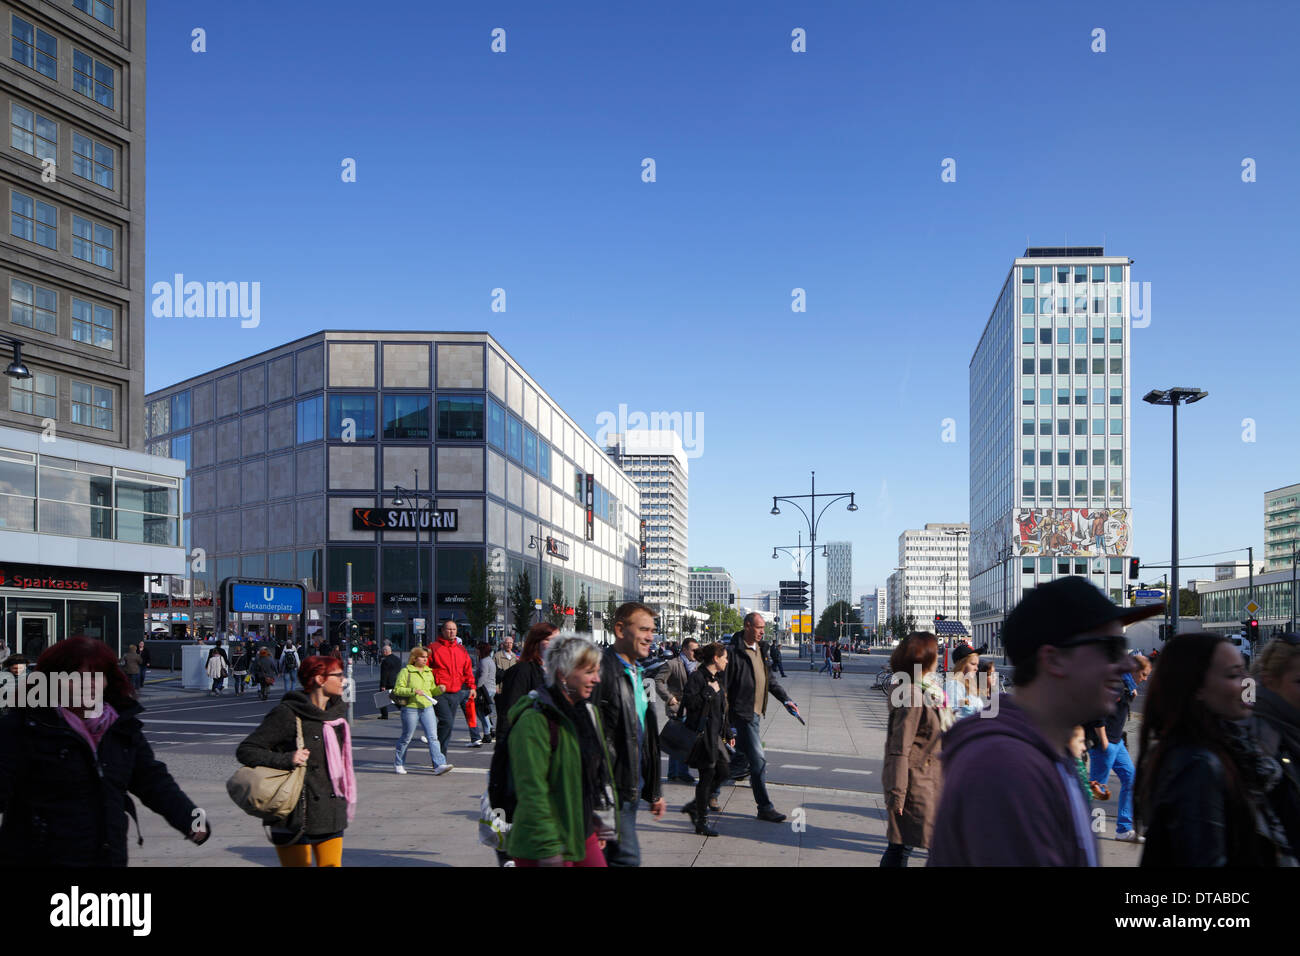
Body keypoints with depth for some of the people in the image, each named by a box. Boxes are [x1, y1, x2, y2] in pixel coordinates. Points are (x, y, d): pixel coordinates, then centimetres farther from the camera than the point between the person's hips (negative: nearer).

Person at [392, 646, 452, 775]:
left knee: (433, 736, -7)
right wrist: (413, 691, -21)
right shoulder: (406, 671, -4)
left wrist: (439, 689, 1)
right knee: (406, 737, 8)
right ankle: (398, 763, 29)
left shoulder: (429, 672, 14)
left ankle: (439, 765, -14)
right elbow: (397, 689, -10)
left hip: (427, 708, 4)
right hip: (410, 708, -4)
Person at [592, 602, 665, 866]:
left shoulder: (636, 673, 15)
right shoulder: (603, 672, -16)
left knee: (617, 855, 14)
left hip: (632, 785, 9)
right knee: (626, 857, -9)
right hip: (611, 788, -9)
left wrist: (653, 791, 22)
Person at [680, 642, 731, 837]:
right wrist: (709, 691, -21)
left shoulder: (719, 678, 15)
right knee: (708, 773, -6)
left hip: (715, 733, 9)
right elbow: (688, 701, -24)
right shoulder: (697, 676, -12)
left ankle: (695, 805, 22)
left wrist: (727, 733, 23)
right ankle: (702, 822, 4)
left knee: (724, 768, 8)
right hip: (701, 733, -9)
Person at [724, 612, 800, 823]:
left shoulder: (761, 650, 12)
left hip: (756, 713, 9)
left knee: (742, 758, 17)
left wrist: (785, 699, 14)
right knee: (758, 760, -9)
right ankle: (764, 807, -3)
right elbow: (723, 686, -15)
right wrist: (724, 717, -16)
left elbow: (770, 679, 23)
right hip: (743, 714, -9)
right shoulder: (734, 652, -15)